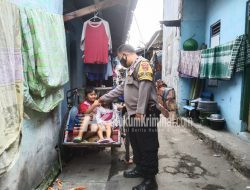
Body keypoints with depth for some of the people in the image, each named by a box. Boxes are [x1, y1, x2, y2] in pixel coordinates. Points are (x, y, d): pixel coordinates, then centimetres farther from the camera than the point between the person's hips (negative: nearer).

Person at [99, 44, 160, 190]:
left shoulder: (142, 64, -11)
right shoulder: (133, 68, 22)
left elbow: (145, 88, -23)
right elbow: (121, 88, 28)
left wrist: (140, 111, -26)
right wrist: (104, 98, 30)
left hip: (145, 115, -10)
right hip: (135, 114, 10)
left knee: (148, 147, -1)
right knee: (136, 144, 20)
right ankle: (140, 169, 36)